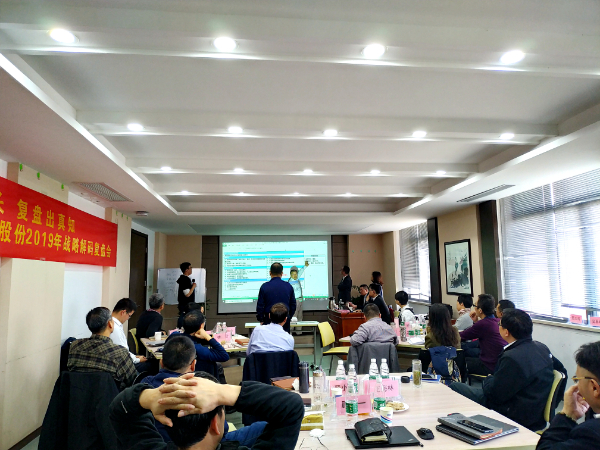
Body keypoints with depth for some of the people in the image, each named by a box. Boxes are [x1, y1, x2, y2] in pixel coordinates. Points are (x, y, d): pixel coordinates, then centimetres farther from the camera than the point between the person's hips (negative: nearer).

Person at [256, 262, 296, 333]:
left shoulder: (265, 286, -6)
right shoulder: (288, 286, 1)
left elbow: (260, 306, -3)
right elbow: (293, 305, 9)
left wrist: (261, 320, 10)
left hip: (269, 321, -2)